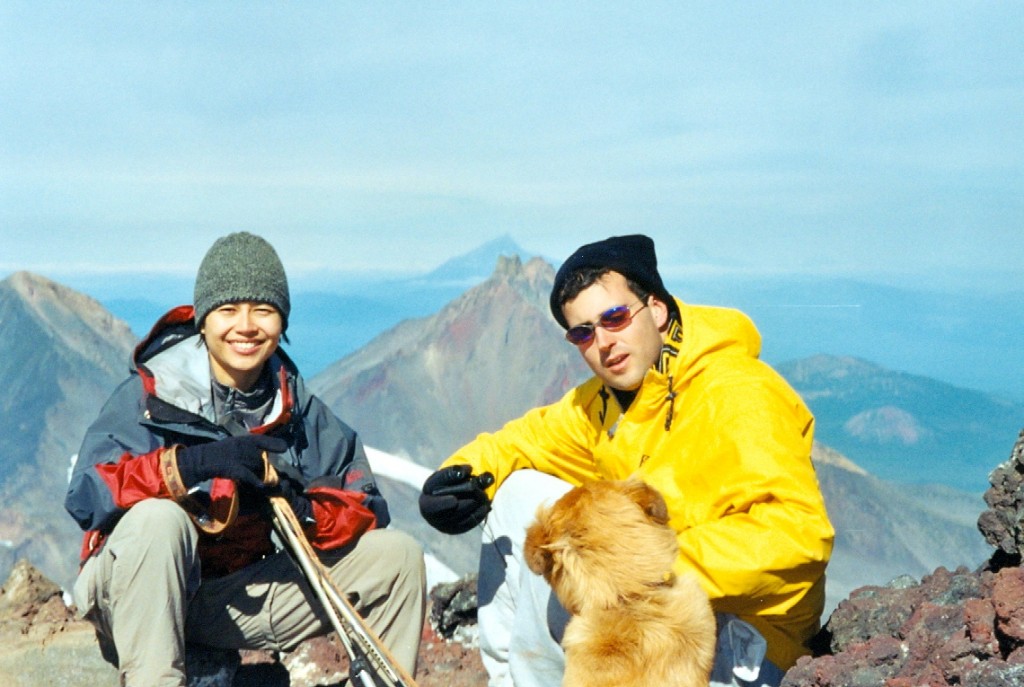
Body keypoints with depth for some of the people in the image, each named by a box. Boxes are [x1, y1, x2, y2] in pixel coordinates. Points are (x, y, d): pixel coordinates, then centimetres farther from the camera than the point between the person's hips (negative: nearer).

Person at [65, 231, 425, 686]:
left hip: (237, 603, 4)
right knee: (156, 518, -36)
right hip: (142, 600, -4)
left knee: (397, 555, -7)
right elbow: (84, 495, -24)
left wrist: (305, 512, -25)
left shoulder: (297, 408, 1)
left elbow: (366, 507, -3)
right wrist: (194, 464, -37)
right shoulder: (152, 393, -11)